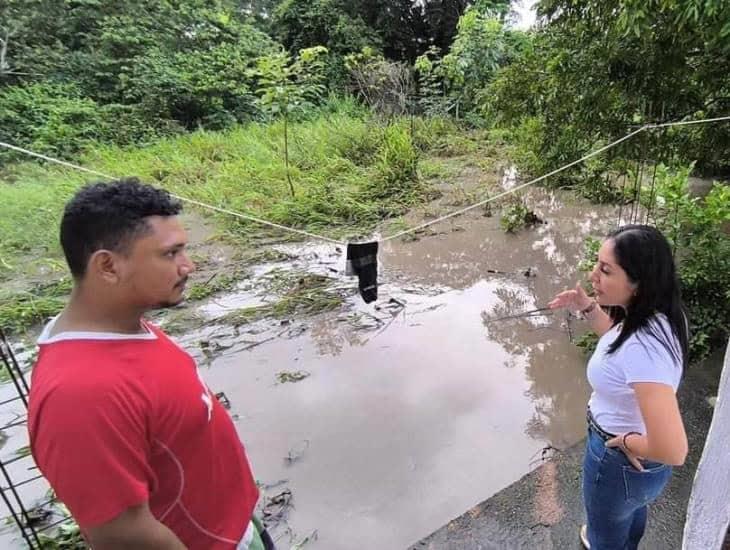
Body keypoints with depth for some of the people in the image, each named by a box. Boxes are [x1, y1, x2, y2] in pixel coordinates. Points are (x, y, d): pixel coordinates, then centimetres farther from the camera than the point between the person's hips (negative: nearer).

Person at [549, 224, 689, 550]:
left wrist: (627, 442, -24)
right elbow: (618, 337, 9)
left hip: (620, 462, -8)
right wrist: (587, 308, -5)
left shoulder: (642, 348, -41)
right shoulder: (659, 314, -14)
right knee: (630, 511, 40)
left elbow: (672, 451, -42)